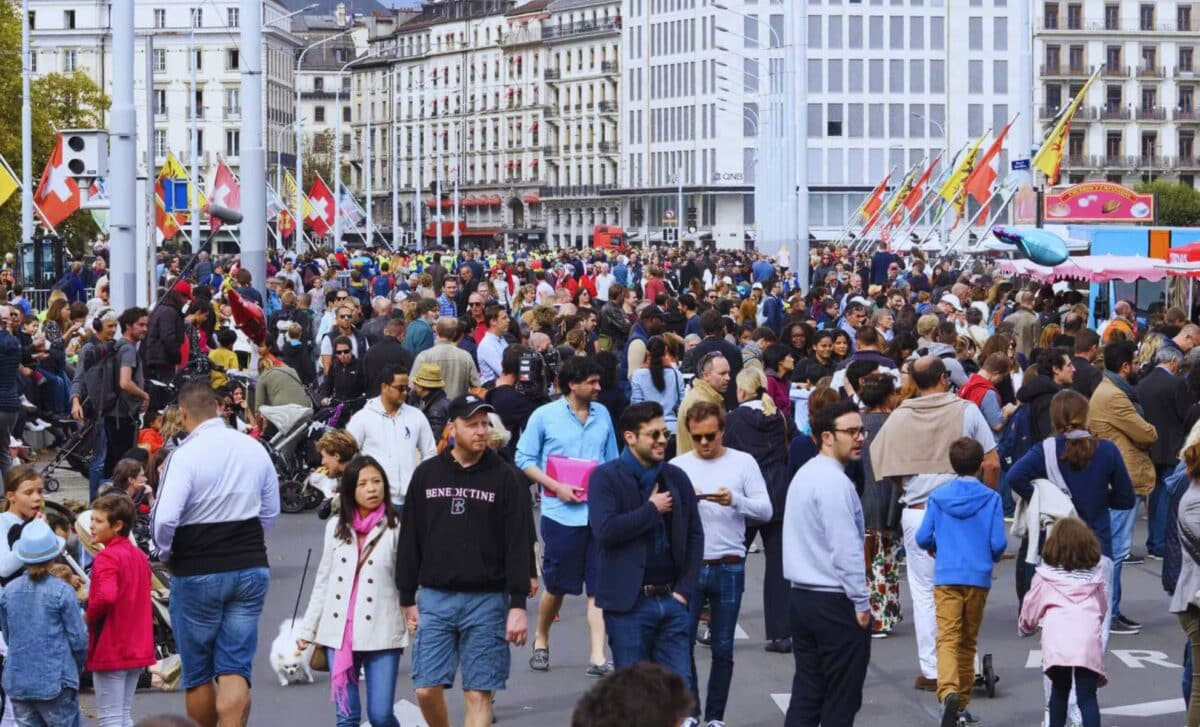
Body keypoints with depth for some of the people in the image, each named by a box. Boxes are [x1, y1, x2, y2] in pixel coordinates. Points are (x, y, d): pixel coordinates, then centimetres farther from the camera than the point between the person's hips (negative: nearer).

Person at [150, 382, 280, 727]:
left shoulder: (186, 455, -14)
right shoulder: (254, 448, 3)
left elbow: (164, 520, -21)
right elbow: (271, 511, 14)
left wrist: (166, 553, -2)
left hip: (198, 572, -4)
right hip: (252, 568, 4)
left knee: (197, 673, 11)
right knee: (236, 669, 1)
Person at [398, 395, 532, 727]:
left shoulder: (505, 477, 0)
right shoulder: (427, 474, 6)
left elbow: (519, 544, -2)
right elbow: (410, 541, 10)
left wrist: (518, 605, -8)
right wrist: (407, 599, 7)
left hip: (487, 600, -2)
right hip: (435, 597, 2)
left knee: (479, 693, -2)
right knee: (427, 689, -2)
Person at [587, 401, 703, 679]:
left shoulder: (676, 477, 11)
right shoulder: (606, 477, -4)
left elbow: (695, 535, 13)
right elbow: (605, 529, -19)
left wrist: (685, 589, 3)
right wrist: (652, 509, -10)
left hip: (672, 601, 4)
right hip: (629, 603, -4)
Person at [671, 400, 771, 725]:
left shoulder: (743, 463, 2)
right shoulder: (678, 466, 4)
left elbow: (766, 511, -4)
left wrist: (736, 500, -20)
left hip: (729, 567, 0)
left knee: (723, 649, 7)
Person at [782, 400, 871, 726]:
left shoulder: (804, 475, 13)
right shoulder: (834, 482, -17)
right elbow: (846, 549, -21)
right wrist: (862, 602, -14)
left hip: (801, 597, 9)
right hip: (835, 602, -9)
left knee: (806, 692, 10)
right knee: (841, 700, 0)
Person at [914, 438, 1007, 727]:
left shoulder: (938, 497, -1)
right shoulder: (991, 499, -4)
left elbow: (923, 538, -1)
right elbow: (999, 543, -6)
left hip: (946, 576, -1)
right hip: (978, 577, 1)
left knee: (947, 638, -7)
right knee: (968, 640, 14)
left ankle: (949, 692, -31)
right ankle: (962, 702, 19)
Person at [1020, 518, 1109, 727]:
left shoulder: (1045, 576, 13)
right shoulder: (1094, 578, 19)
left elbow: (1031, 609, 20)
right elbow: (1103, 609, 28)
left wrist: (1025, 626, 41)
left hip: (1056, 642, 0)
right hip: (1088, 641, 0)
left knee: (1060, 690, 19)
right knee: (1087, 696, -3)